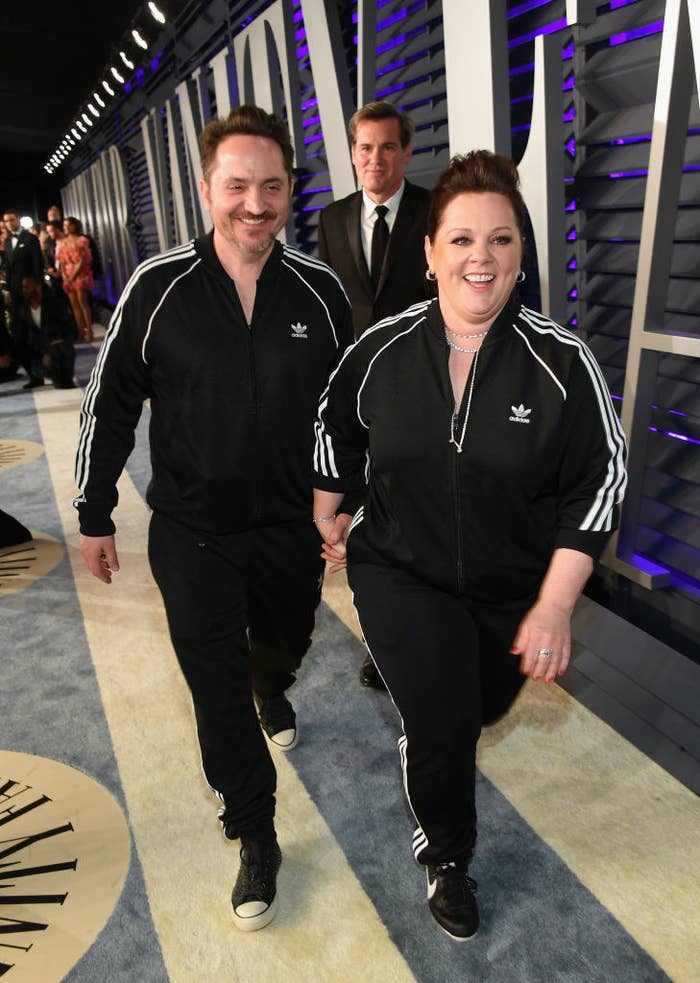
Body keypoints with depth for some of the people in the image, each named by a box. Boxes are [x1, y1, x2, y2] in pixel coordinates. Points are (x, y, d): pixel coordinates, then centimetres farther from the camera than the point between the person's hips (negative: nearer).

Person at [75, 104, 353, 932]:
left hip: (292, 528, 3)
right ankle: (255, 837, 28)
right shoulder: (158, 288, -11)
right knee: (218, 691, 5)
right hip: (192, 535, -2)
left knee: (284, 643, 25)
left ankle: (272, 695, 63)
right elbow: (110, 405, -3)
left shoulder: (319, 290, -5)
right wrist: (94, 514, 1)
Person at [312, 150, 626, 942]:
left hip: (515, 590, 2)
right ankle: (445, 854, 24)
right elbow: (333, 430, 6)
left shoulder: (561, 363, -16)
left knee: (483, 706, 23)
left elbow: (597, 484, -12)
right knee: (441, 724, -9)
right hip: (401, 575, -1)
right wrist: (327, 518, 13)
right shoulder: (381, 350, -12)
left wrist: (554, 605, -16)